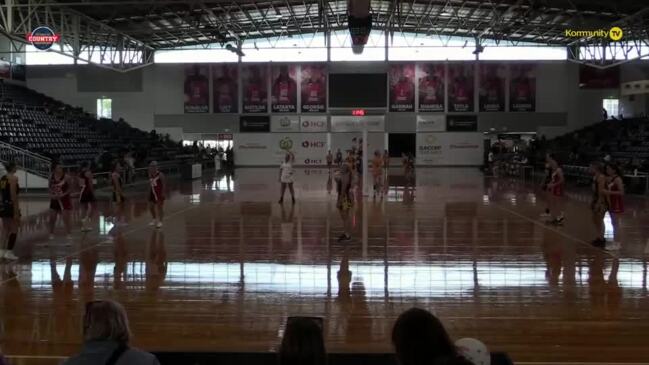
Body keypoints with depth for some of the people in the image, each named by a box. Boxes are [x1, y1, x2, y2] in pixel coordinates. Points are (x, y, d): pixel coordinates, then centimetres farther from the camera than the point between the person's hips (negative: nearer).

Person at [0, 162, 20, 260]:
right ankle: (9, 252, -5)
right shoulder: (13, 178, -12)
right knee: (14, 229, -1)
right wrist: (16, 211, -18)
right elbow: (13, 195, -18)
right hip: (11, 205, -8)